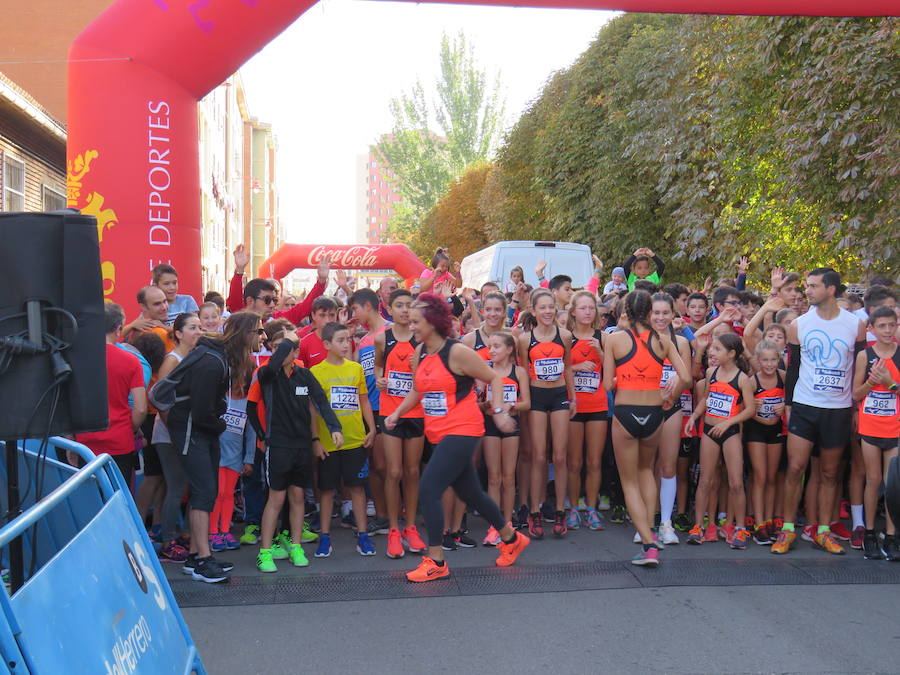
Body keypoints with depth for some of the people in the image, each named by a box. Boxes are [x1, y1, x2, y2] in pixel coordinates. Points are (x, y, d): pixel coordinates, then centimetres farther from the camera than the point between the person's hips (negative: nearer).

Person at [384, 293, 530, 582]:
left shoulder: (457, 352, -14)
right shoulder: (419, 353, 7)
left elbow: (494, 378, -5)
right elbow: (417, 391, 19)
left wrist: (498, 411, -13)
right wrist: (397, 413, 5)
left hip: (462, 431, -8)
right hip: (439, 433, 8)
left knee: (428, 489, -16)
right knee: (469, 492, 17)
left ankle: (435, 562, -4)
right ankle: (511, 538, 38)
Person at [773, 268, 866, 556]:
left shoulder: (856, 324, 0)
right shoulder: (798, 325, 0)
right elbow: (793, 367, 6)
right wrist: (788, 403, 3)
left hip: (840, 410, 1)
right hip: (805, 407, 0)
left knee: (829, 473, 9)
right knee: (795, 468, -5)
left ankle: (823, 531, 18)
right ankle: (788, 529, 6)